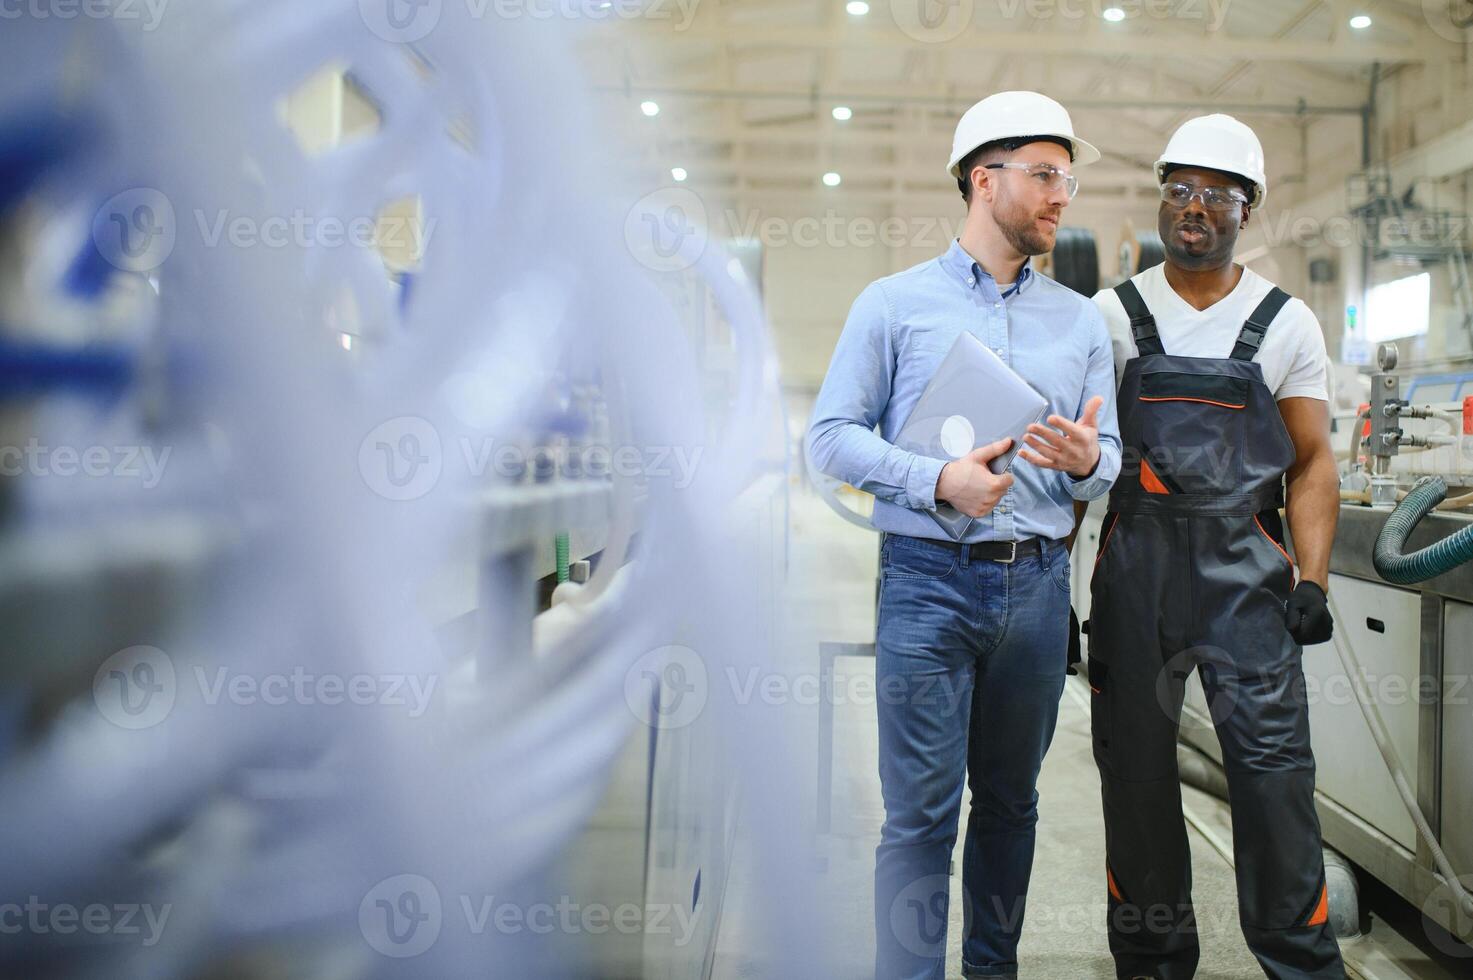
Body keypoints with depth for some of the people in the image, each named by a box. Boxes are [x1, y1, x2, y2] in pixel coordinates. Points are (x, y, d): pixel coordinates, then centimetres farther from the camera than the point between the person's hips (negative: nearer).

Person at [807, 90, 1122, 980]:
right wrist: (938, 480, -17)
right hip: (929, 580, -4)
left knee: (1011, 800, 14)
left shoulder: (1083, 321, 13)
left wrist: (1087, 462, -12)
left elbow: (1110, 462, 13)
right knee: (922, 812, -3)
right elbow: (833, 433, -2)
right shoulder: (894, 303, 3)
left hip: (1038, 583, 4)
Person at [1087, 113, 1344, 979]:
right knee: (1135, 763, 6)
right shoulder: (1111, 314, 6)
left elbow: (1312, 462, 6)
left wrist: (1313, 579, -5)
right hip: (1133, 563, 1)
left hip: (1247, 565, 0)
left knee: (1273, 760, -4)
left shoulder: (1286, 323, 7)